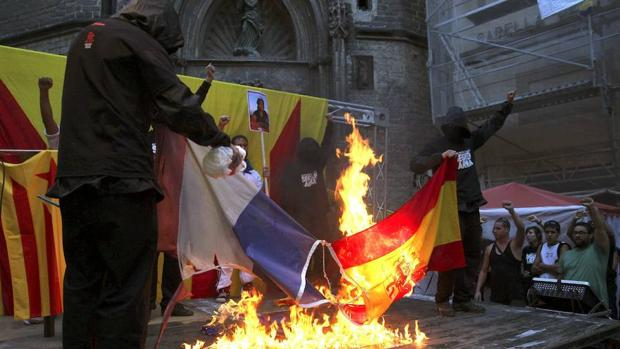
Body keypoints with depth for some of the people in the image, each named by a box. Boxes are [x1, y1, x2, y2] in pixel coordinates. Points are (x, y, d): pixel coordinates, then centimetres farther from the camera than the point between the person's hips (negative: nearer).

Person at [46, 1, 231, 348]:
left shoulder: (86, 37, 23)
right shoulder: (138, 40, -2)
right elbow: (179, 106, -7)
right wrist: (219, 138, 5)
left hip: (73, 179, 8)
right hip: (120, 180, -8)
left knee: (82, 284, 15)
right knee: (125, 290, -5)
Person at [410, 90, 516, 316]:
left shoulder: (470, 141, 13)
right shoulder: (437, 146, -5)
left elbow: (492, 126, 27)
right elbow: (415, 165, -18)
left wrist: (508, 105, 26)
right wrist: (441, 156, -29)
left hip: (472, 208, 7)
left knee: (472, 255, 7)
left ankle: (463, 299, 15)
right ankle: (443, 300, 3)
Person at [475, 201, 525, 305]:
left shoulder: (515, 245, 0)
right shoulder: (489, 249, 10)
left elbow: (521, 228, -19)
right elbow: (484, 271, 13)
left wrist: (512, 211, -31)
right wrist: (478, 290, 5)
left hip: (514, 293, -3)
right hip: (495, 292, 4)